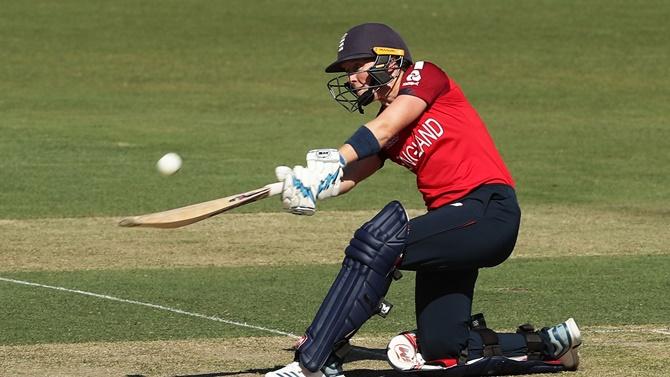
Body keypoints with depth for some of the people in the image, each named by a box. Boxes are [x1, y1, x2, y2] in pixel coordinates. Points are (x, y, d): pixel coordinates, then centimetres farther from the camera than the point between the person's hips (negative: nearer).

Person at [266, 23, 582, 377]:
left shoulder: (424, 76, -1)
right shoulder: (380, 131, 18)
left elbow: (385, 128, -18)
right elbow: (347, 176, 1)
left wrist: (334, 160, -30)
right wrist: (309, 186, -20)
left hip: (488, 210, -9)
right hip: (452, 217, 9)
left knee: (378, 245, -27)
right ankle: (552, 344, 26)